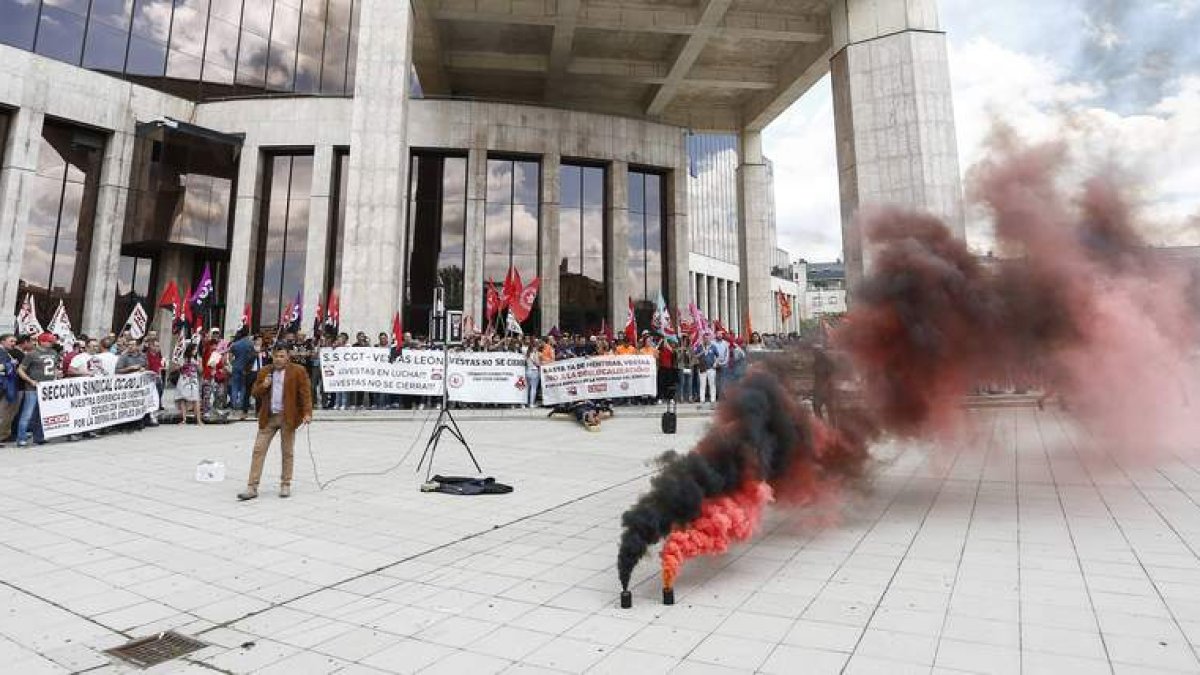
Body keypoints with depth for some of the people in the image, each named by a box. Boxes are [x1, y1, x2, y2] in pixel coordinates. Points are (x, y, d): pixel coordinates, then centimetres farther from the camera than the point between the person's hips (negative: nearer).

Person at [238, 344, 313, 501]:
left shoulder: (298, 371, -2)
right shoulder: (264, 372, 10)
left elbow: (305, 393, -6)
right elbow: (255, 393, 13)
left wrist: (307, 413, -16)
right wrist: (263, 386, -9)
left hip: (288, 417, -3)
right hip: (268, 417, 3)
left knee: (287, 452, 6)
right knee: (258, 450, 0)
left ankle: (285, 485, 18)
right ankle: (252, 487, 5)